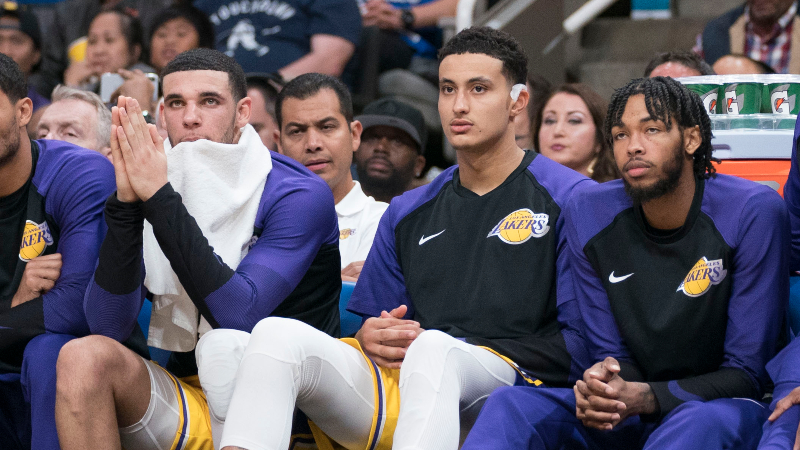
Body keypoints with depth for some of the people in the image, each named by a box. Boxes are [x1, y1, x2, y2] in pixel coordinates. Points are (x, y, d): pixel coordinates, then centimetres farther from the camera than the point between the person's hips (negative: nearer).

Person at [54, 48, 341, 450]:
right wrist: (126, 202, -19)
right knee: (85, 356, -23)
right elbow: (107, 326, -8)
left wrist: (159, 197, -23)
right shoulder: (150, 184, 4)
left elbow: (238, 318, -22)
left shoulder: (299, 195, -7)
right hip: (189, 401, 4)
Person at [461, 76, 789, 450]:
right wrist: (598, 385, -22)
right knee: (509, 405, -22)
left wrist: (644, 397, -27)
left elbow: (747, 372, -13)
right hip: (632, 418, 4)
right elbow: (612, 353, 4)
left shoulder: (754, 212, -13)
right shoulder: (588, 215, 0)